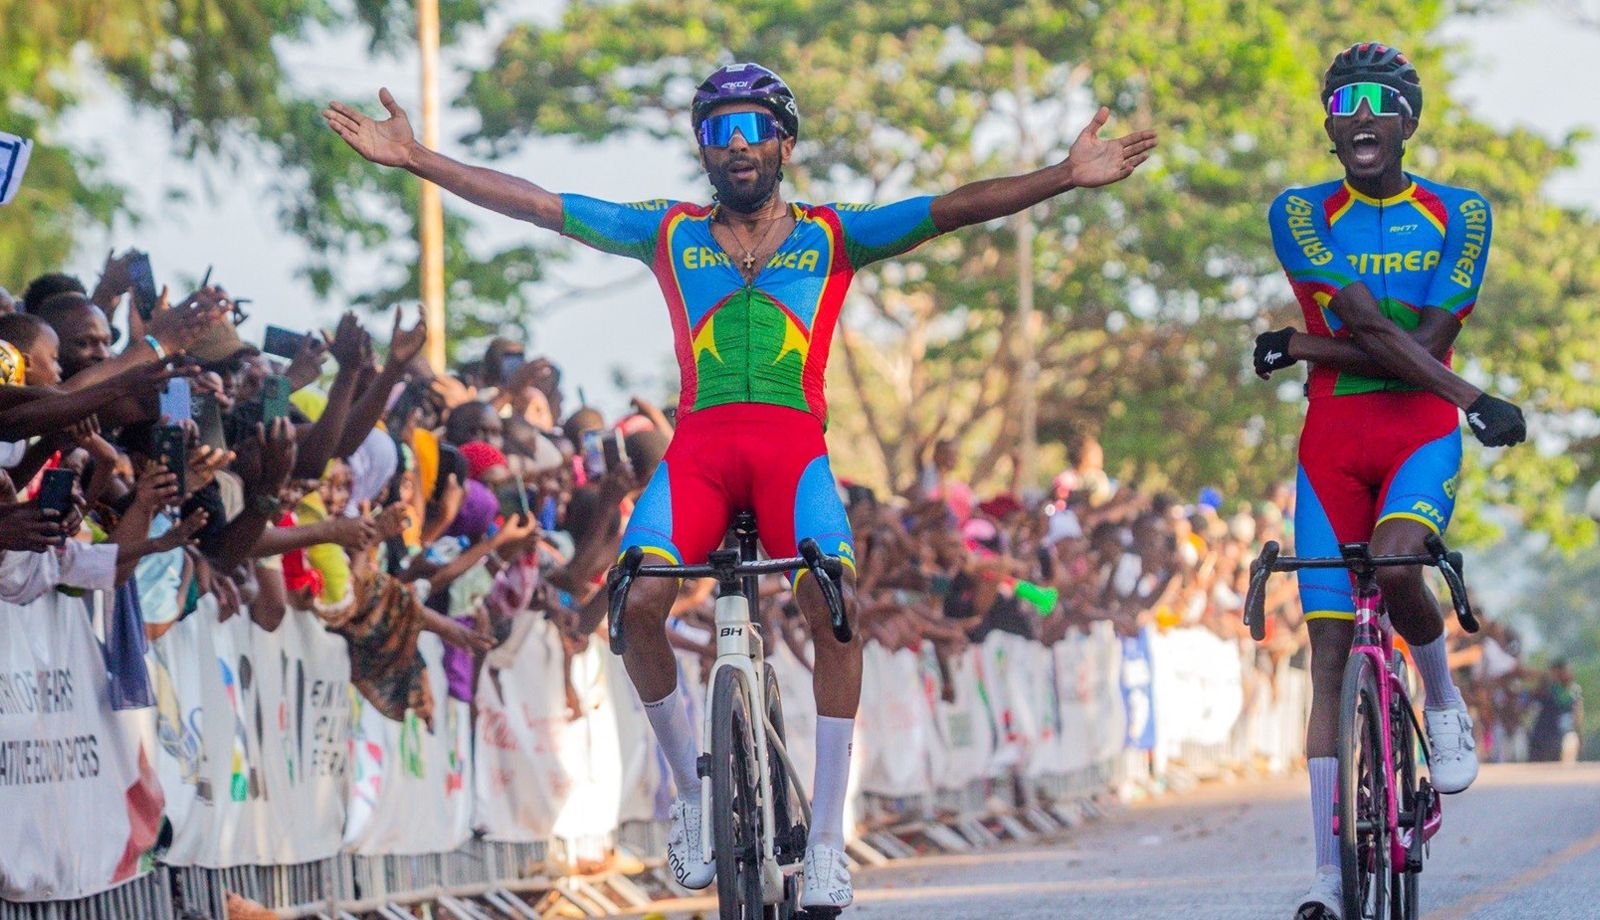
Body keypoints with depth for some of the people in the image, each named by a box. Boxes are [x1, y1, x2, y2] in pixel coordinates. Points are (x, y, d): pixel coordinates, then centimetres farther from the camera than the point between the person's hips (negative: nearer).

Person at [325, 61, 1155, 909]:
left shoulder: (831, 236, 14)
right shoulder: (670, 233, 17)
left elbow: (956, 208, 3)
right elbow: (534, 205, 14)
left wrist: (1067, 177, -10)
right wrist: (415, 160, 8)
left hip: (792, 445, -1)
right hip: (697, 446, 1)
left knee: (835, 606, -26)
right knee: (638, 601, -24)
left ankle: (826, 838, -18)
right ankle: (690, 789, 1)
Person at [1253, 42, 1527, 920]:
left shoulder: (1458, 214, 1)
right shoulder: (1300, 214, -1)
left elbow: (1425, 344, -9)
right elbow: (1370, 328, -13)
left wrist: (1309, 348, -12)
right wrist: (1470, 397, -20)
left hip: (1421, 432, -1)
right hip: (1332, 442, 1)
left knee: (1393, 567, -33)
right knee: (1329, 656, -3)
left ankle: (1445, 704, -1)